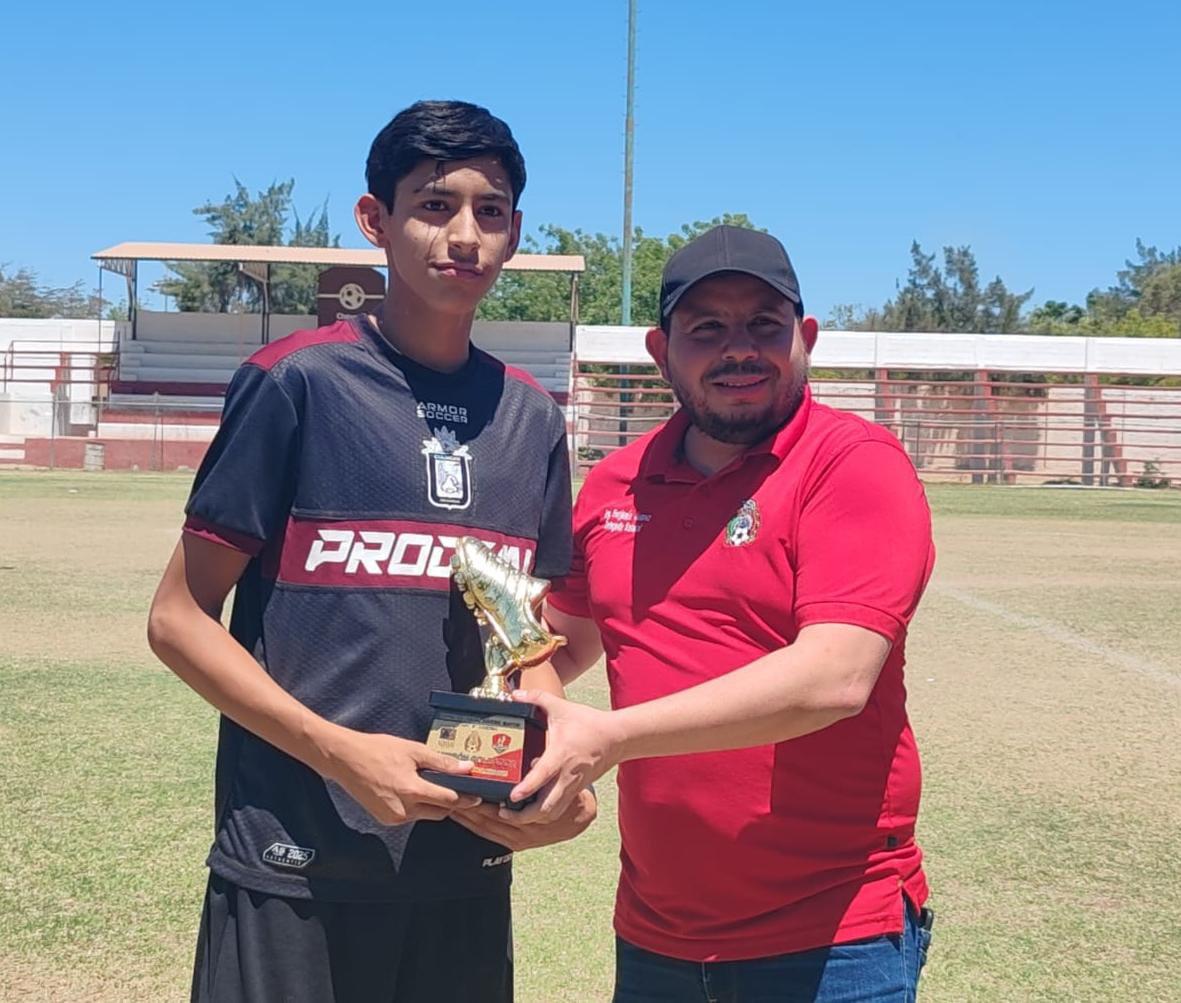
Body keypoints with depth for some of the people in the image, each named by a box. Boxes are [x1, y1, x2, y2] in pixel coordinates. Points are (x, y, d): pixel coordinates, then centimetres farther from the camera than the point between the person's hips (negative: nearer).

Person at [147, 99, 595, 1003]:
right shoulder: (298, 380, -9)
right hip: (294, 875, -4)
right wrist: (341, 752, -17)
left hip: (468, 875, 5)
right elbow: (180, 619, -7)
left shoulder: (532, 420, 5)